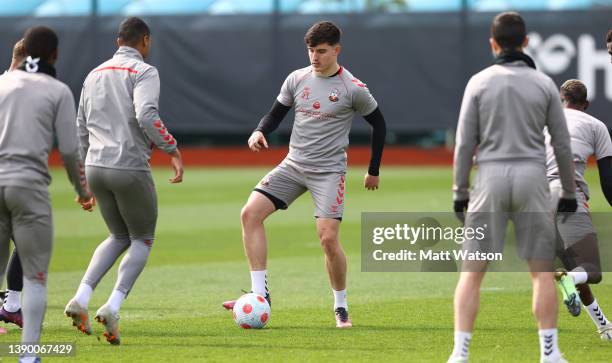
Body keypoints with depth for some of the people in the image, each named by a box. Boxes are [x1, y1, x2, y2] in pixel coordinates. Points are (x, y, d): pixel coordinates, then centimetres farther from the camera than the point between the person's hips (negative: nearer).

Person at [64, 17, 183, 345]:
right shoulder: (143, 72, -5)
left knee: (119, 237, 22)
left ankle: (81, 299, 3)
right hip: (130, 168, -6)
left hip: (95, 168, 6)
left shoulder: (95, 75, 16)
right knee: (142, 240, 10)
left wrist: (85, 181, 25)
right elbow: (146, 116, -23)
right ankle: (112, 307, -9)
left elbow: (81, 130, 18)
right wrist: (173, 151, -14)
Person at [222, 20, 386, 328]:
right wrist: (260, 132, -11)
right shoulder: (297, 79, 4)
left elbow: (378, 124, 5)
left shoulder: (353, 89, -7)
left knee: (328, 238, -17)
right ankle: (260, 294, -11)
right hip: (293, 164, 5)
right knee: (250, 213, -13)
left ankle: (341, 308, 5)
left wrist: (373, 171, 9)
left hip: (329, 171, -5)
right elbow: (276, 114, 13)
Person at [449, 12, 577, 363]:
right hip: (532, 177, 0)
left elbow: (465, 143, -2)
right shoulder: (544, 84, 1)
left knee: (472, 269, 4)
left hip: (491, 178, 0)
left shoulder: (479, 83, -1)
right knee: (542, 269, 8)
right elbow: (562, 143, 2)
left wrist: (460, 192, 5)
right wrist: (569, 192, 11)